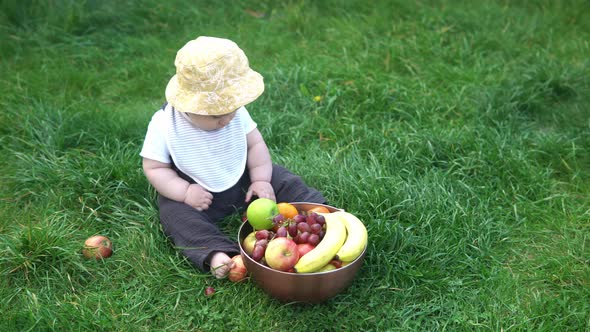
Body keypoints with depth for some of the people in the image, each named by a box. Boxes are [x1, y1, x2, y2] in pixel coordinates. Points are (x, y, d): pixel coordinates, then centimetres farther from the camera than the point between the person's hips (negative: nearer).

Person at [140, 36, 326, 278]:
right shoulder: (165, 125, -22)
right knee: (177, 215, -30)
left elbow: (255, 143, -3)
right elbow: (154, 168, -16)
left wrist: (261, 179, -14)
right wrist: (185, 192, -27)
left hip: (241, 179, 3)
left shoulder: (235, 112, -12)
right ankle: (216, 253, -45)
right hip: (196, 193, -3)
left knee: (285, 182, -7)